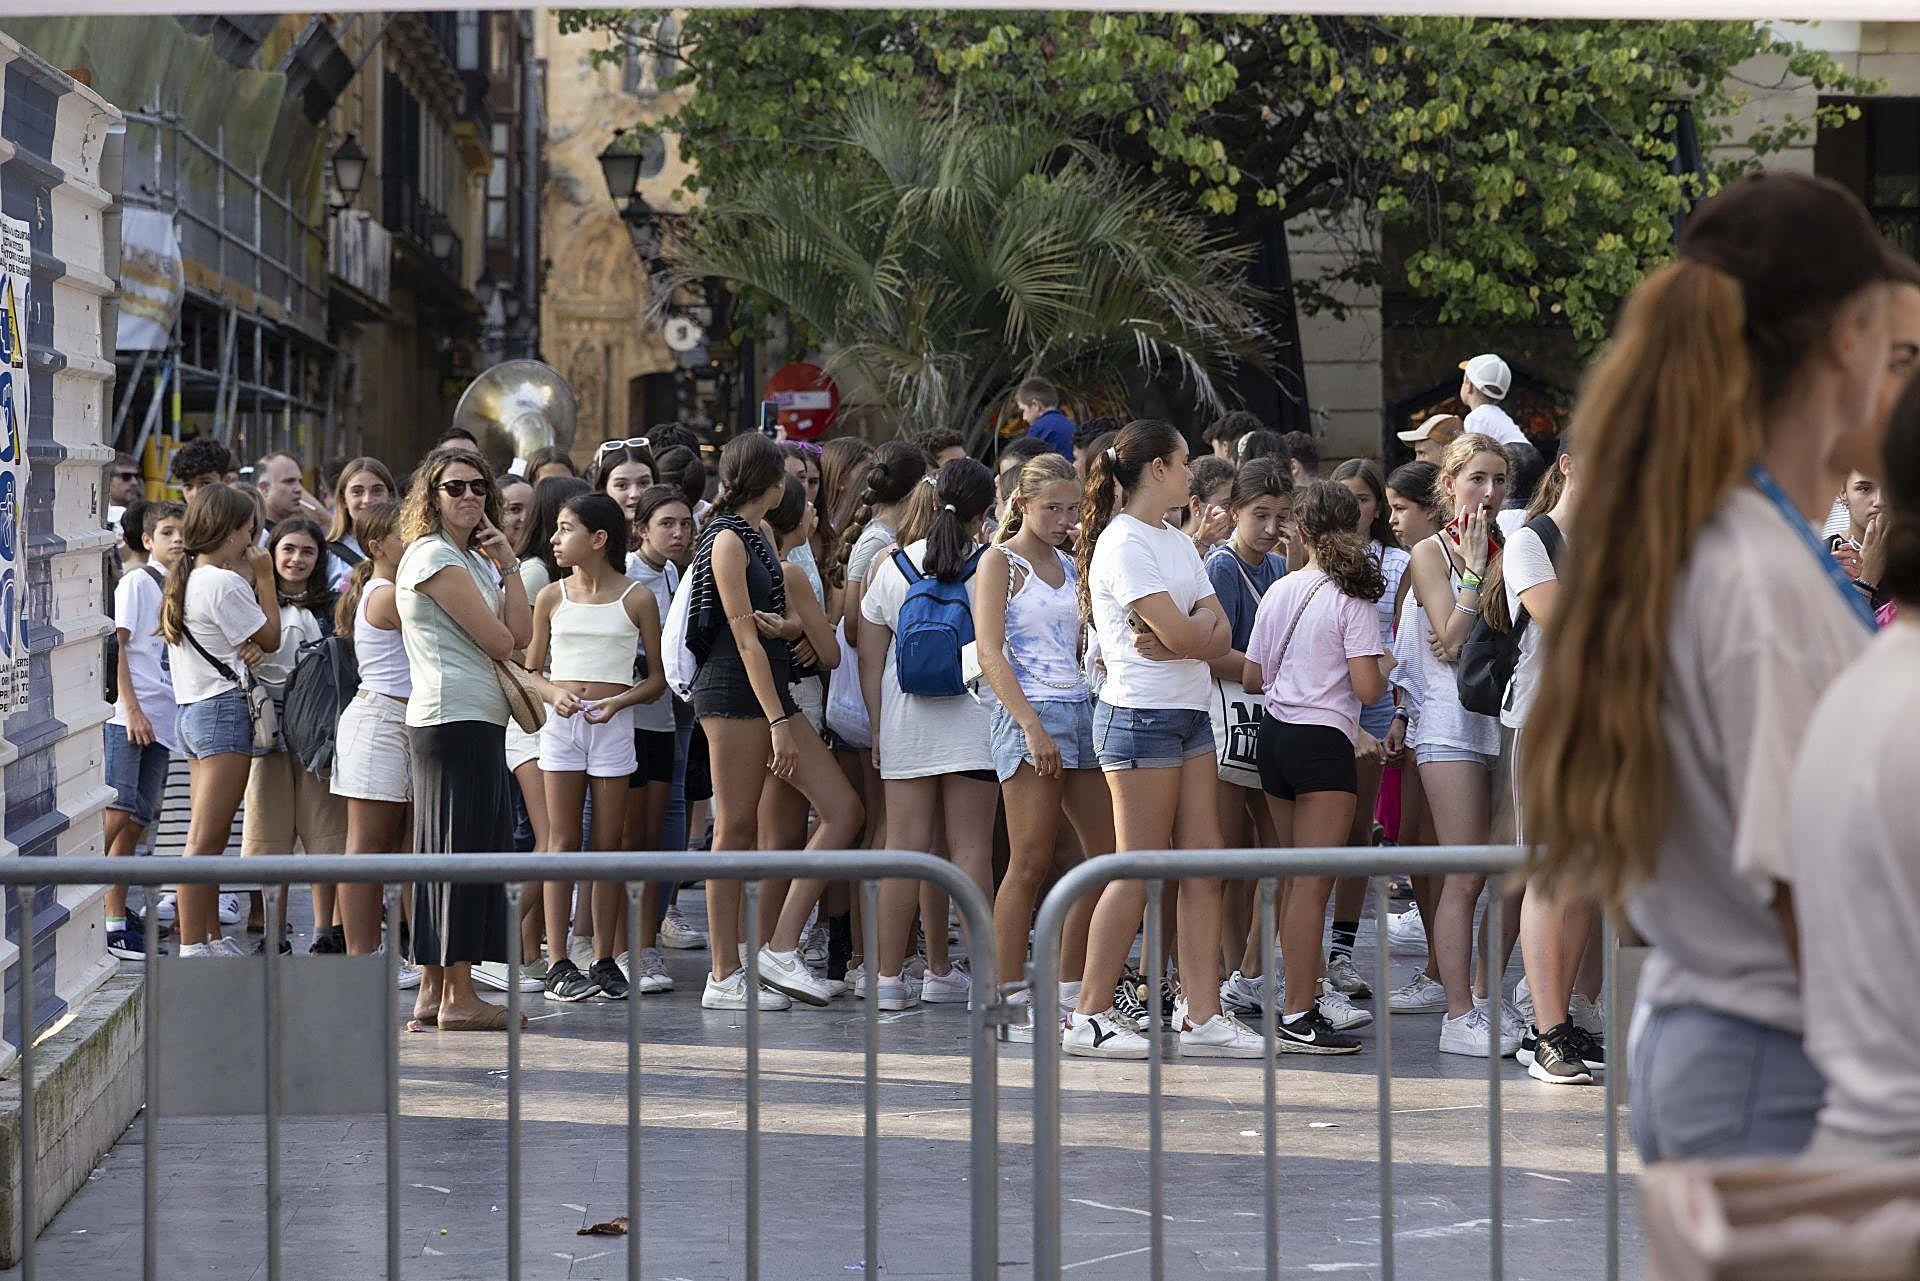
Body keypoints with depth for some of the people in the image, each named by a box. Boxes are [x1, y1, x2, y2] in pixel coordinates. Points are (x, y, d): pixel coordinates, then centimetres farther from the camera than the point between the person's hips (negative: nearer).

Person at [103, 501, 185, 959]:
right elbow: (116, 646, -8)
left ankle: (116, 923, 5)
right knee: (116, 813, -17)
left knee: (136, 822, 5)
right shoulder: (137, 582, -1)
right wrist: (132, 708, -14)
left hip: (162, 722, 7)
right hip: (129, 718, -7)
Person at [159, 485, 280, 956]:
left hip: (192, 710, 10)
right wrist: (263, 578, 1)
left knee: (205, 838, 14)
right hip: (225, 708, -10)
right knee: (207, 838, -11)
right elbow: (270, 638, -6)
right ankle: (192, 947, -13)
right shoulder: (225, 583, -13)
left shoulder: (183, 580, 14)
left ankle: (211, 938, 20)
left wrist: (248, 580, 14)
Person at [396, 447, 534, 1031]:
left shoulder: (473, 560, 22)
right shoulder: (435, 556, -9)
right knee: (461, 851, -9)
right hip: (455, 718, -10)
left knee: (460, 850, 10)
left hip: (479, 720, 10)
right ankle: (458, 998, -9)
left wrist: (507, 564, 5)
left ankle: (432, 992, 12)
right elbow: (498, 642, -13)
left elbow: (521, 633, 11)